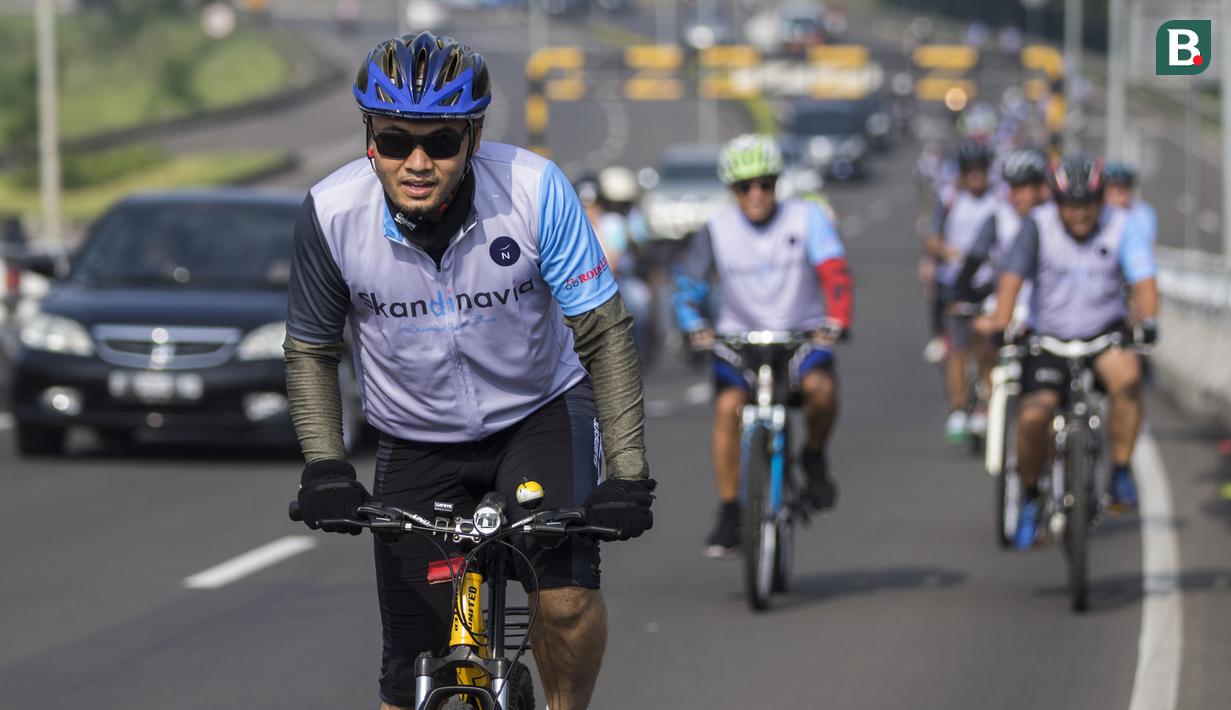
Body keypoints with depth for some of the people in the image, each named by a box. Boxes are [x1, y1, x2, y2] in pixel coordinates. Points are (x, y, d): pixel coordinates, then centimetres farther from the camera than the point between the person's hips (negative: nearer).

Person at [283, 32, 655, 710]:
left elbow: (604, 334, -18)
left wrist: (627, 473, -25)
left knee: (566, 597, -26)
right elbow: (311, 352, -5)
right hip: (416, 442, 1)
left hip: (539, 412, -1)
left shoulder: (535, 190, -25)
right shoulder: (331, 213, -20)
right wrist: (324, 467, -18)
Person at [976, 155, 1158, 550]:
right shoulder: (1038, 226, -10)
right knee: (1033, 415, -18)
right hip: (1048, 336, 0)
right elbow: (1013, 277, -18)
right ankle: (1030, 497, 10)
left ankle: (1121, 473, -17)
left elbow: (1144, 279, -18)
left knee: (1126, 374, -34)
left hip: (1104, 330, 0)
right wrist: (1000, 321, -35)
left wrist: (1147, 320, -38)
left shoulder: (1122, 228, -8)